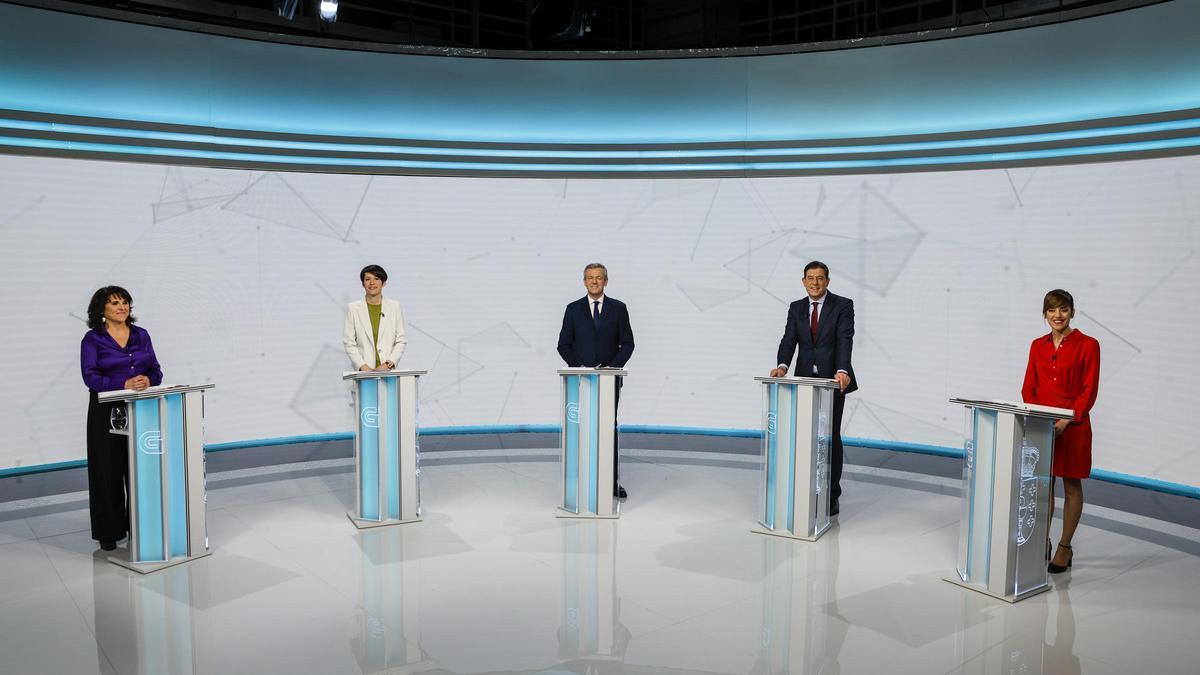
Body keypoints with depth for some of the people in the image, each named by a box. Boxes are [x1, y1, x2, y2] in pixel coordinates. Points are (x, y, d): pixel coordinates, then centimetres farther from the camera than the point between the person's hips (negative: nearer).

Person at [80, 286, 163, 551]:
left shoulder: (141, 335, 9)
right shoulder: (92, 339, -2)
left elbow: (156, 370, 7)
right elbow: (90, 377, -12)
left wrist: (148, 380, -16)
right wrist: (124, 384, -25)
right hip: (107, 412, -3)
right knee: (109, 471, 3)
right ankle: (109, 532, 12)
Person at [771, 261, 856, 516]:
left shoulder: (843, 305, -4)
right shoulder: (796, 308, 8)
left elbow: (845, 339, -16)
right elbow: (789, 340, -2)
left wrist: (842, 370, -32)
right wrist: (782, 365, -22)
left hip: (834, 380, -3)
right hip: (805, 380, 3)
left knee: (831, 437, 2)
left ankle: (832, 497, 11)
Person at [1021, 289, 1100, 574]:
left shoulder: (1088, 345, -5)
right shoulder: (1038, 346, 8)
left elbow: (1089, 391, -9)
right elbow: (1028, 387, 8)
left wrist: (1066, 421, -18)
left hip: (1073, 425, -4)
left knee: (1071, 486, 6)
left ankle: (1065, 547, 16)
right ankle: (1041, 542, 21)